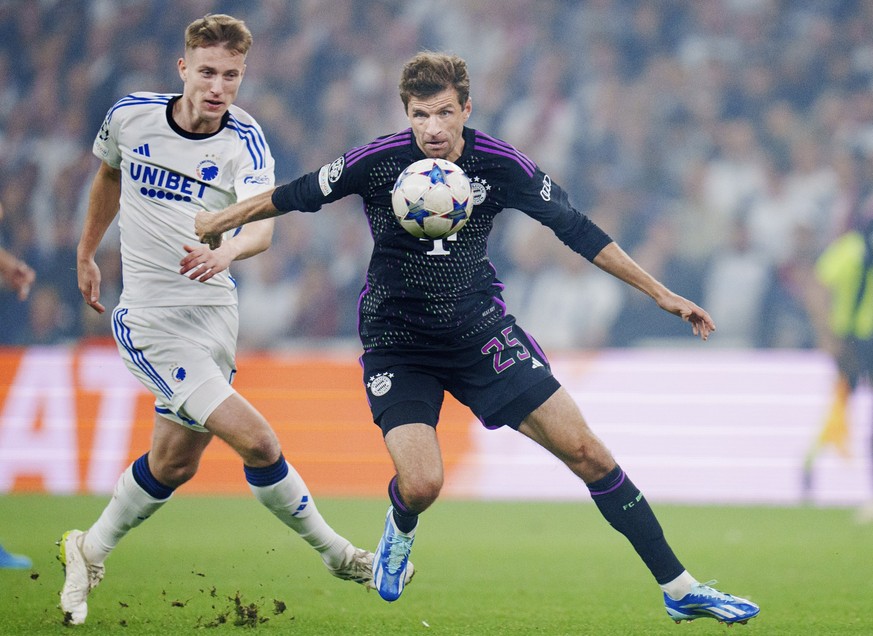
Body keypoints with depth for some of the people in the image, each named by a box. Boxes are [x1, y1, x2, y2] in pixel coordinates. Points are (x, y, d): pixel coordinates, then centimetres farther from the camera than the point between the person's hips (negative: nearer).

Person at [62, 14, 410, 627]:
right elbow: (109, 174, 17)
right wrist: (87, 254, 24)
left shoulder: (245, 141, -9)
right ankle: (334, 552, 3)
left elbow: (262, 228, -27)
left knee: (176, 461, 12)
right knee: (255, 440, -14)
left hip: (215, 311, 3)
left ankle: (90, 551, 36)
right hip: (151, 317, -3)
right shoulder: (131, 115, -7)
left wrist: (226, 253, -48)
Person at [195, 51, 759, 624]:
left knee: (584, 451, -7)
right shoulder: (378, 163, -16)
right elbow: (294, 196, -1)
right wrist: (217, 223, 10)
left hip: (481, 329, 2)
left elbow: (577, 230, -1)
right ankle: (401, 531, 20)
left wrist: (659, 292, 1)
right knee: (421, 485, -21)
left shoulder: (501, 166, -12)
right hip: (395, 341, -2)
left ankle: (679, 588, 3)